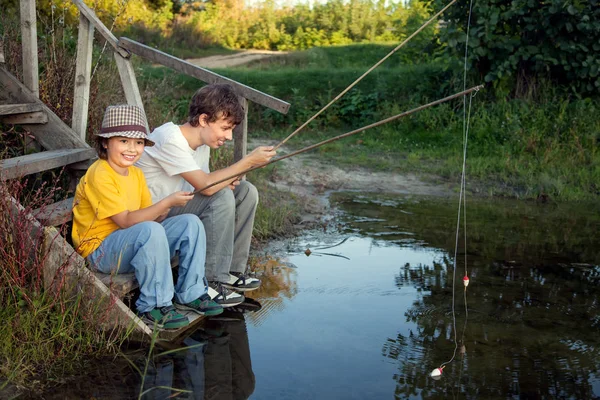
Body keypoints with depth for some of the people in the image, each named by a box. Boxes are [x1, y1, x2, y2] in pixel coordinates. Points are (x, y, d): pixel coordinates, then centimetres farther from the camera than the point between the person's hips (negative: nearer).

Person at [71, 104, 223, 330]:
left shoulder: (136, 173, 9)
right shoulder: (99, 175, -19)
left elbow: (148, 216, 7)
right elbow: (126, 221, -25)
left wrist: (162, 213, -16)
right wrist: (167, 202, -26)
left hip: (135, 245, 8)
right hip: (100, 251, -8)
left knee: (191, 223, -4)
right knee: (151, 231, -36)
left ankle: (189, 294, 3)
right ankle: (154, 308, -22)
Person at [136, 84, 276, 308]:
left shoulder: (203, 141, 3)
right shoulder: (169, 139, -25)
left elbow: (205, 185, 12)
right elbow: (206, 186, -32)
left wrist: (224, 181, -11)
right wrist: (249, 161, -25)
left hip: (180, 204, 9)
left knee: (245, 192, -3)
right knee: (222, 198, -28)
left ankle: (232, 269, 4)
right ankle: (209, 282, -18)